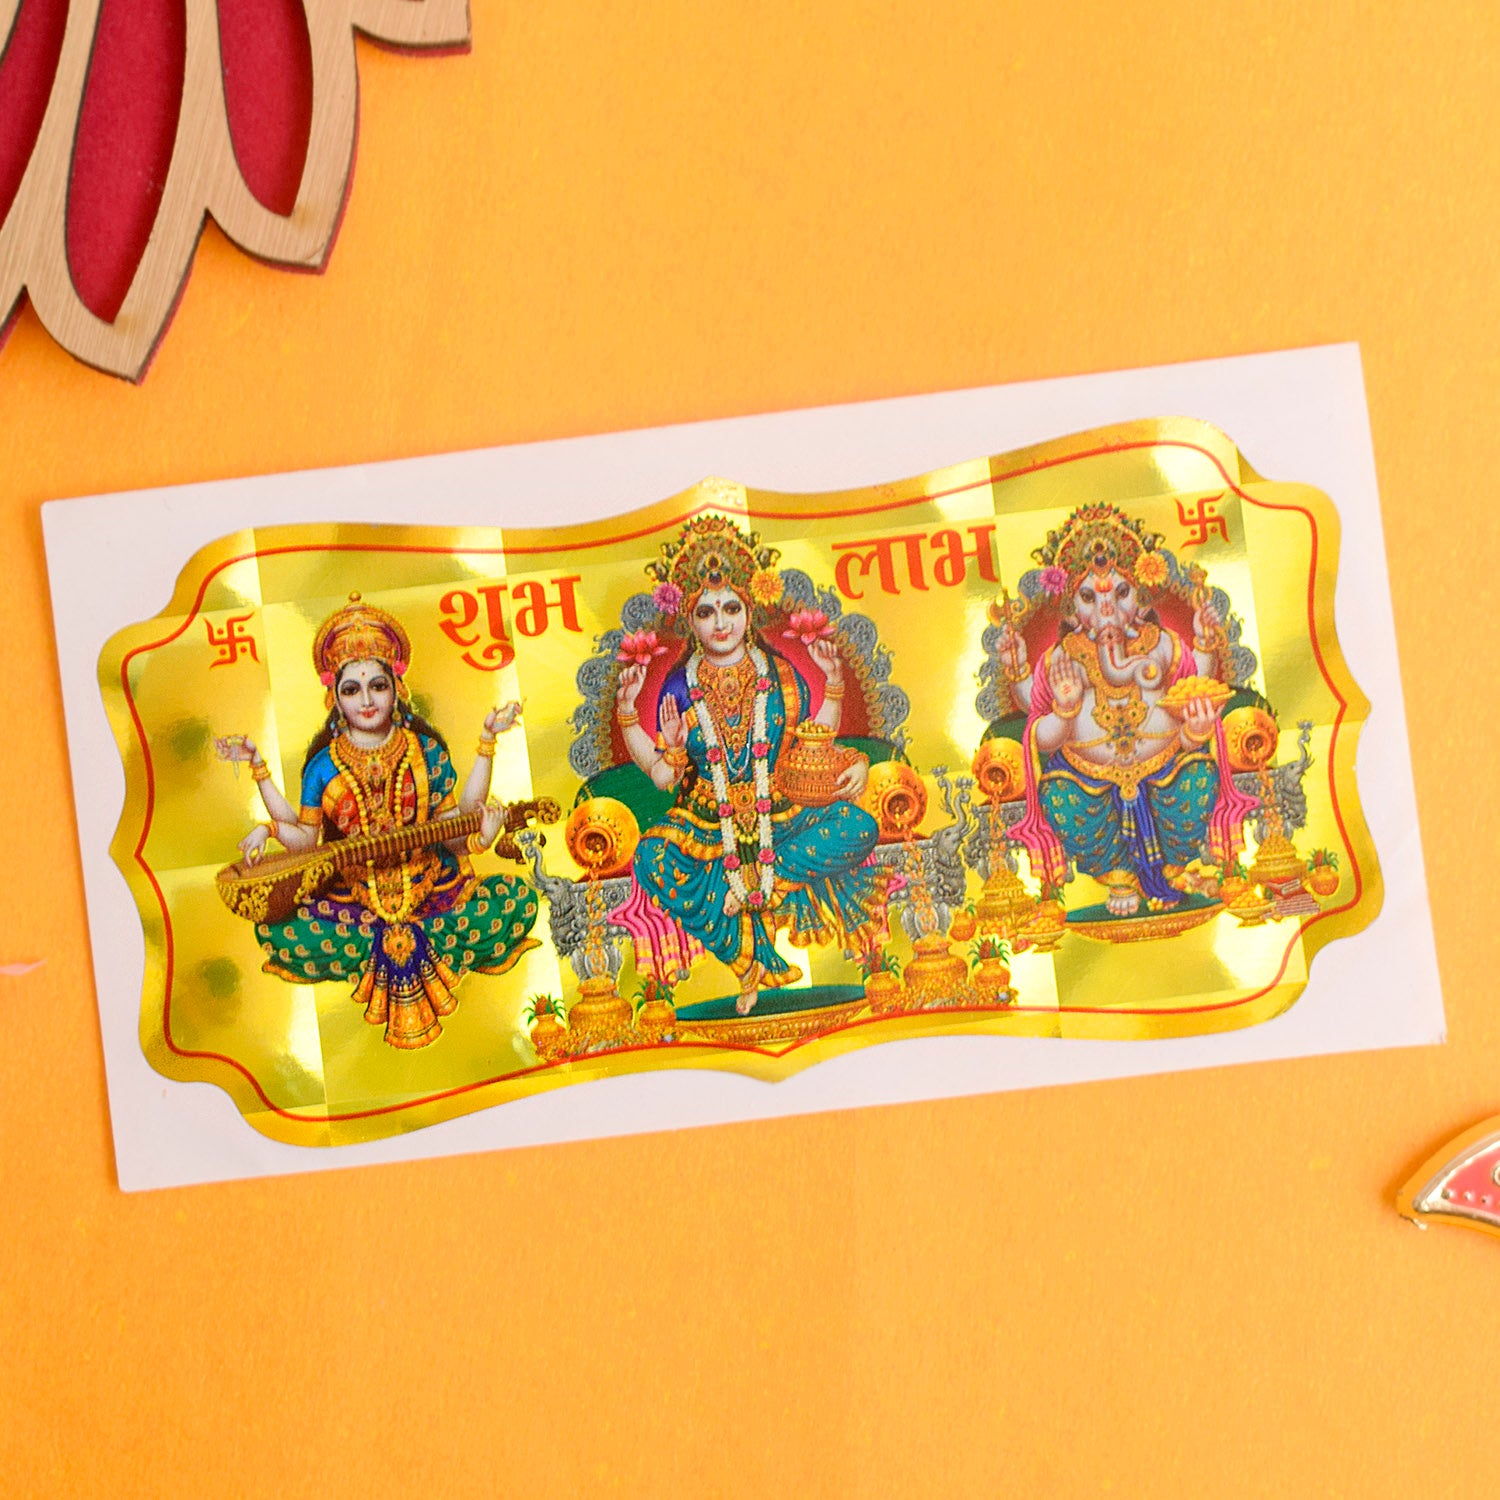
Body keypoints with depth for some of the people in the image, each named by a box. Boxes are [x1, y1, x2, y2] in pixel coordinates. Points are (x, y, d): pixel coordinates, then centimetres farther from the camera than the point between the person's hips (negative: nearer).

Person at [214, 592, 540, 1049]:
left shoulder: (427, 752, 3)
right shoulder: (324, 765, 4)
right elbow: (304, 837, 6)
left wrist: (486, 745, -4)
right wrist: (259, 768, 1)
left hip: (430, 889, 0)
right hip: (351, 898, 0)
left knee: (517, 901, -23)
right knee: (276, 930, -26)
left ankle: (399, 948, -13)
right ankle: (407, 949, -13)